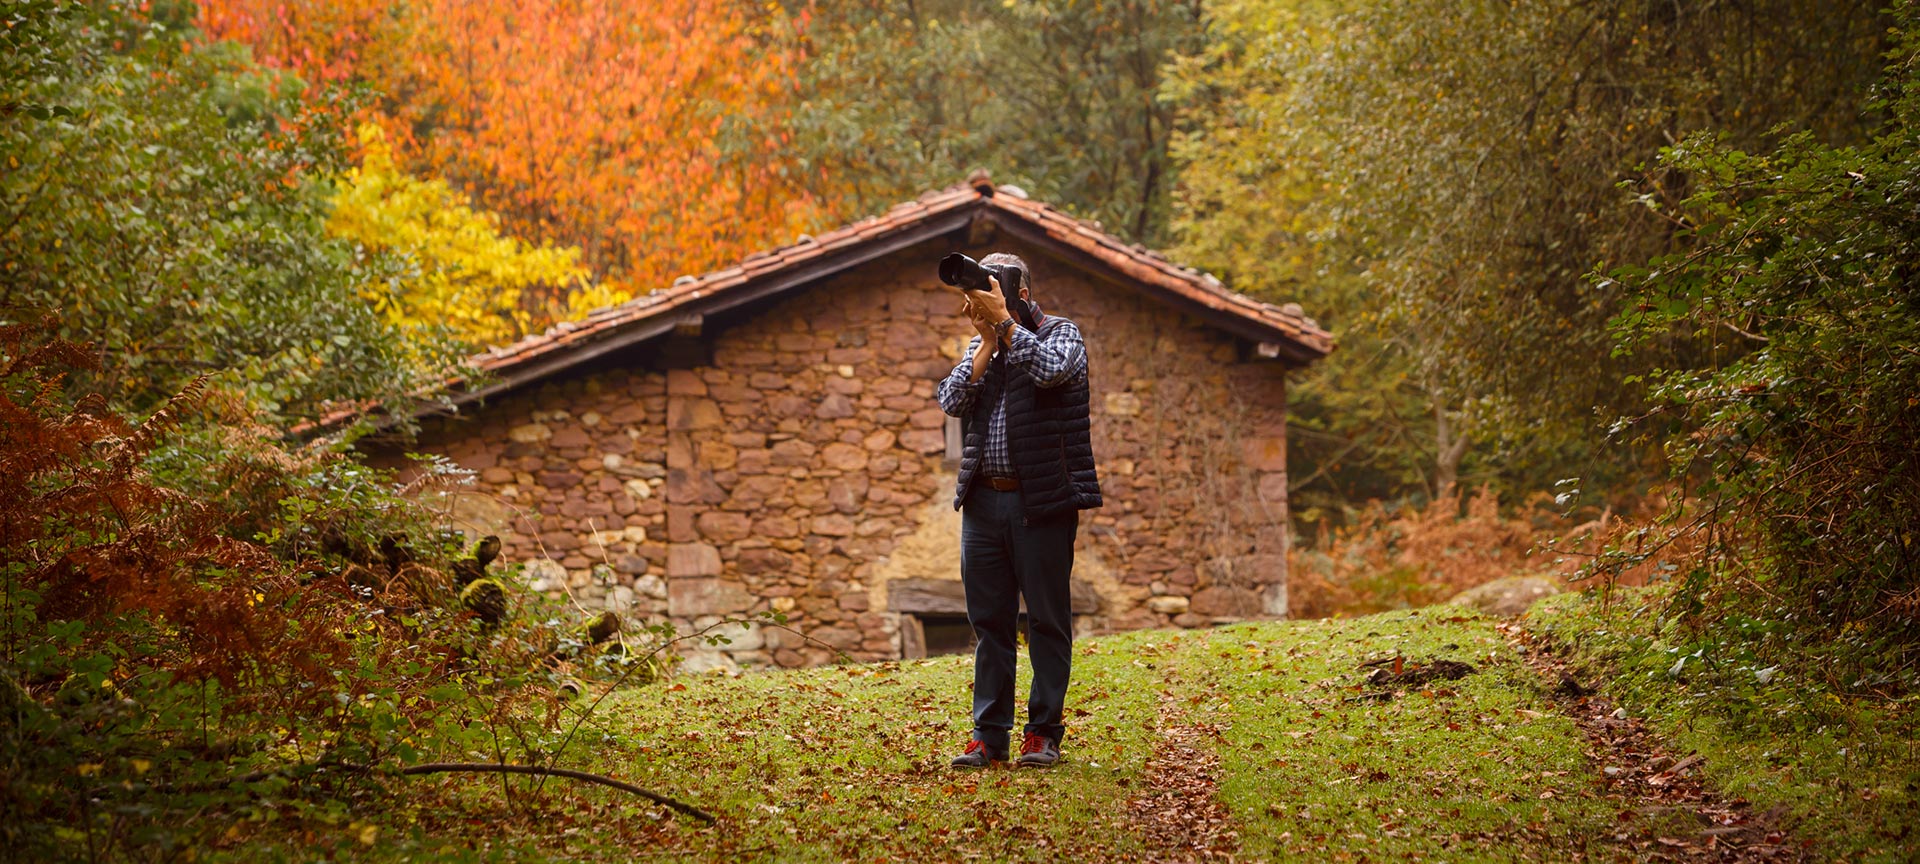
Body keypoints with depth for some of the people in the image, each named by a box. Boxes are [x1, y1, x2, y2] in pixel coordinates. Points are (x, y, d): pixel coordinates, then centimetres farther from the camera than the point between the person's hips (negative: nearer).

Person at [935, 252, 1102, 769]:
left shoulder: (1061, 333, 2)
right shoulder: (979, 345, 15)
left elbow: (1050, 368, -21)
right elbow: (951, 401, 1)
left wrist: (1004, 321, -13)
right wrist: (987, 342, -4)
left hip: (1042, 501, -5)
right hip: (983, 499, 5)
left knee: (1047, 620, 1)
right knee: (989, 621, 6)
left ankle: (1044, 732, 8)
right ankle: (989, 735, 11)